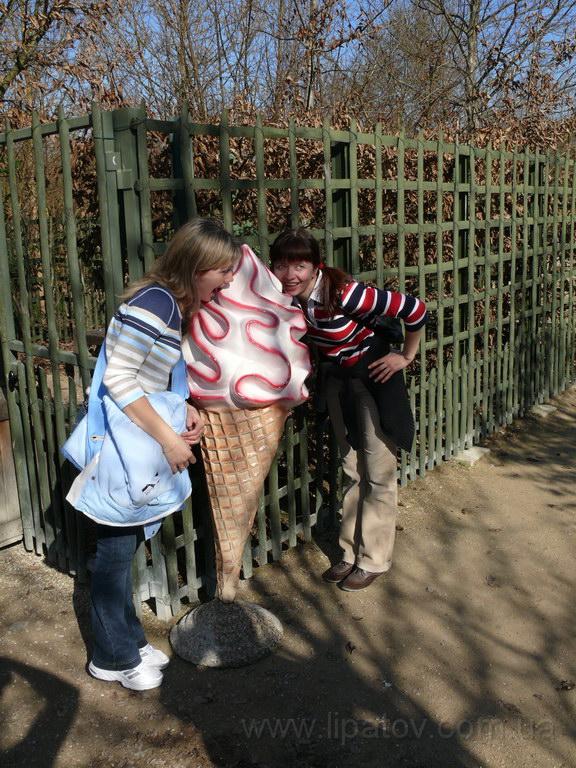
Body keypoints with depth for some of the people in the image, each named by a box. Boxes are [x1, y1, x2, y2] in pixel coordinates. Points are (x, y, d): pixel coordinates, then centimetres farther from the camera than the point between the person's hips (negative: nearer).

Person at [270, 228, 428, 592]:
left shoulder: (342, 293, -33)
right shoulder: (285, 297, -16)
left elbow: (415, 309, -28)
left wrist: (406, 357, -16)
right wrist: (321, 363, 5)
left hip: (373, 373, -6)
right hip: (336, 377, 6)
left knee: (378, 472, 2)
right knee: (352, 469, 16)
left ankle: (374, 559, 17)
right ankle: (352, 553, 28)